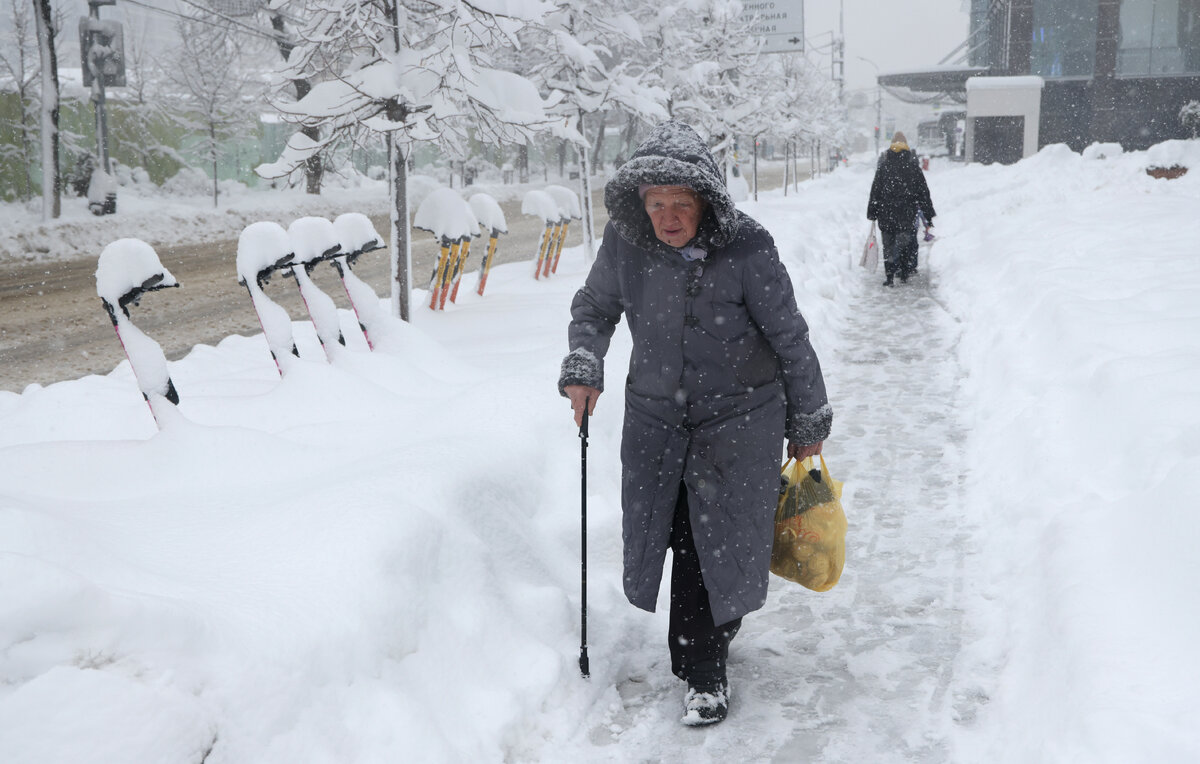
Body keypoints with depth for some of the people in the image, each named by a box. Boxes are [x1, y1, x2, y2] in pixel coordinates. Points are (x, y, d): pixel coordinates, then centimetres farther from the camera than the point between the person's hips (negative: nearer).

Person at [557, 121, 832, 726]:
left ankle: (703, 670, 19)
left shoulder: (746, 250, -19)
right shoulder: (625, 242, -10)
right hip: (655, 418, 3)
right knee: (672, 537, 10)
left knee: (720, 542, 0)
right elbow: (593, 309, 10)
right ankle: (698, 647, 37)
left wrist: (809, 424, 1)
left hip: (740, 420, -3)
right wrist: (583, 368, -7)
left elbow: (790, 340, -7)